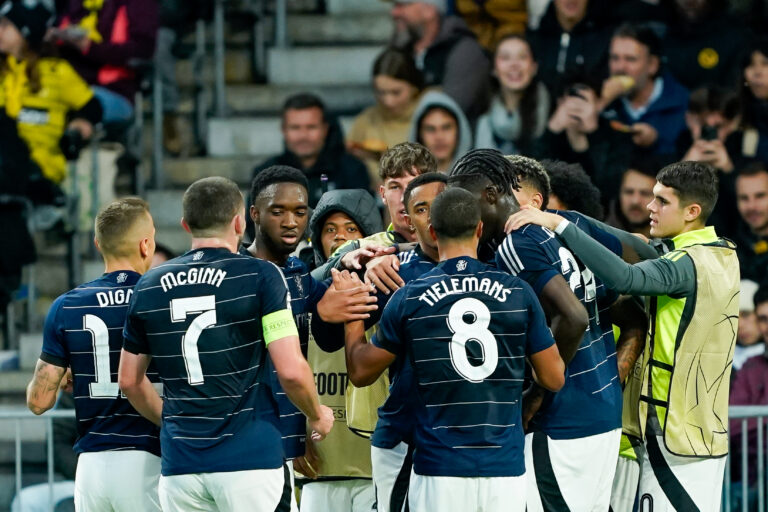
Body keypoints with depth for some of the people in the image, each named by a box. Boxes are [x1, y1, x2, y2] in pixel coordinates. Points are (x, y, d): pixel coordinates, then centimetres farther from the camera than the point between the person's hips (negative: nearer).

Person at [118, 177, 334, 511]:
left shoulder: (149, 287, 8)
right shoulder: (259, 277, -6)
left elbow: (129, 381, 15)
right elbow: (291, 371, -11)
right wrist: (316, 416, 8)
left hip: (179, 468, 4)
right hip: (250, 460, -4)